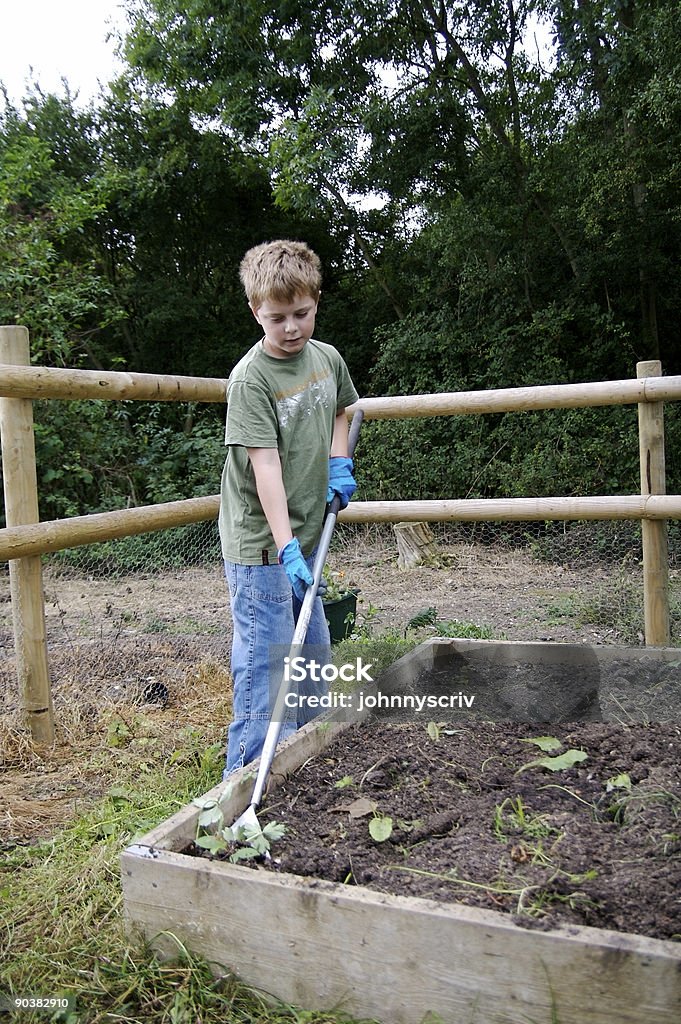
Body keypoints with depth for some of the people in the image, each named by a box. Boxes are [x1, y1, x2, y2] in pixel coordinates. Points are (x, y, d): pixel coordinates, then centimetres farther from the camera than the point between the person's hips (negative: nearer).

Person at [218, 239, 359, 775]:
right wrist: (287, 548, -29)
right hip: (261, 545, -8)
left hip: (306, 536, 8)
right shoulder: (250, 378, -16)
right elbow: (266, 467, -23)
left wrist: (339, 464, 7)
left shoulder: (328, 358, 4)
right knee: (265, 667, -4)